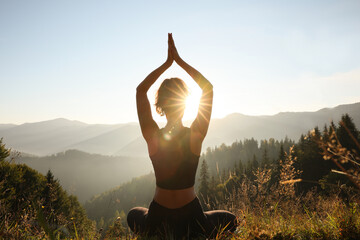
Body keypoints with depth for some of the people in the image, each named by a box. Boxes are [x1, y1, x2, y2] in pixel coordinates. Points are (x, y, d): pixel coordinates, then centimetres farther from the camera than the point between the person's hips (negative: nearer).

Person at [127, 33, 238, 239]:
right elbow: (208, 88, -8)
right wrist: (179, 60, -7)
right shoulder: (196, 135, -19)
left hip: (158, 217, 2)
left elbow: (141, 89, -5)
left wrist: (167, 63, -4)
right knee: (231, 220, 29)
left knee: (134, 215, 38)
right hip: (190, 216, -1)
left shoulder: (153, 136, -17)